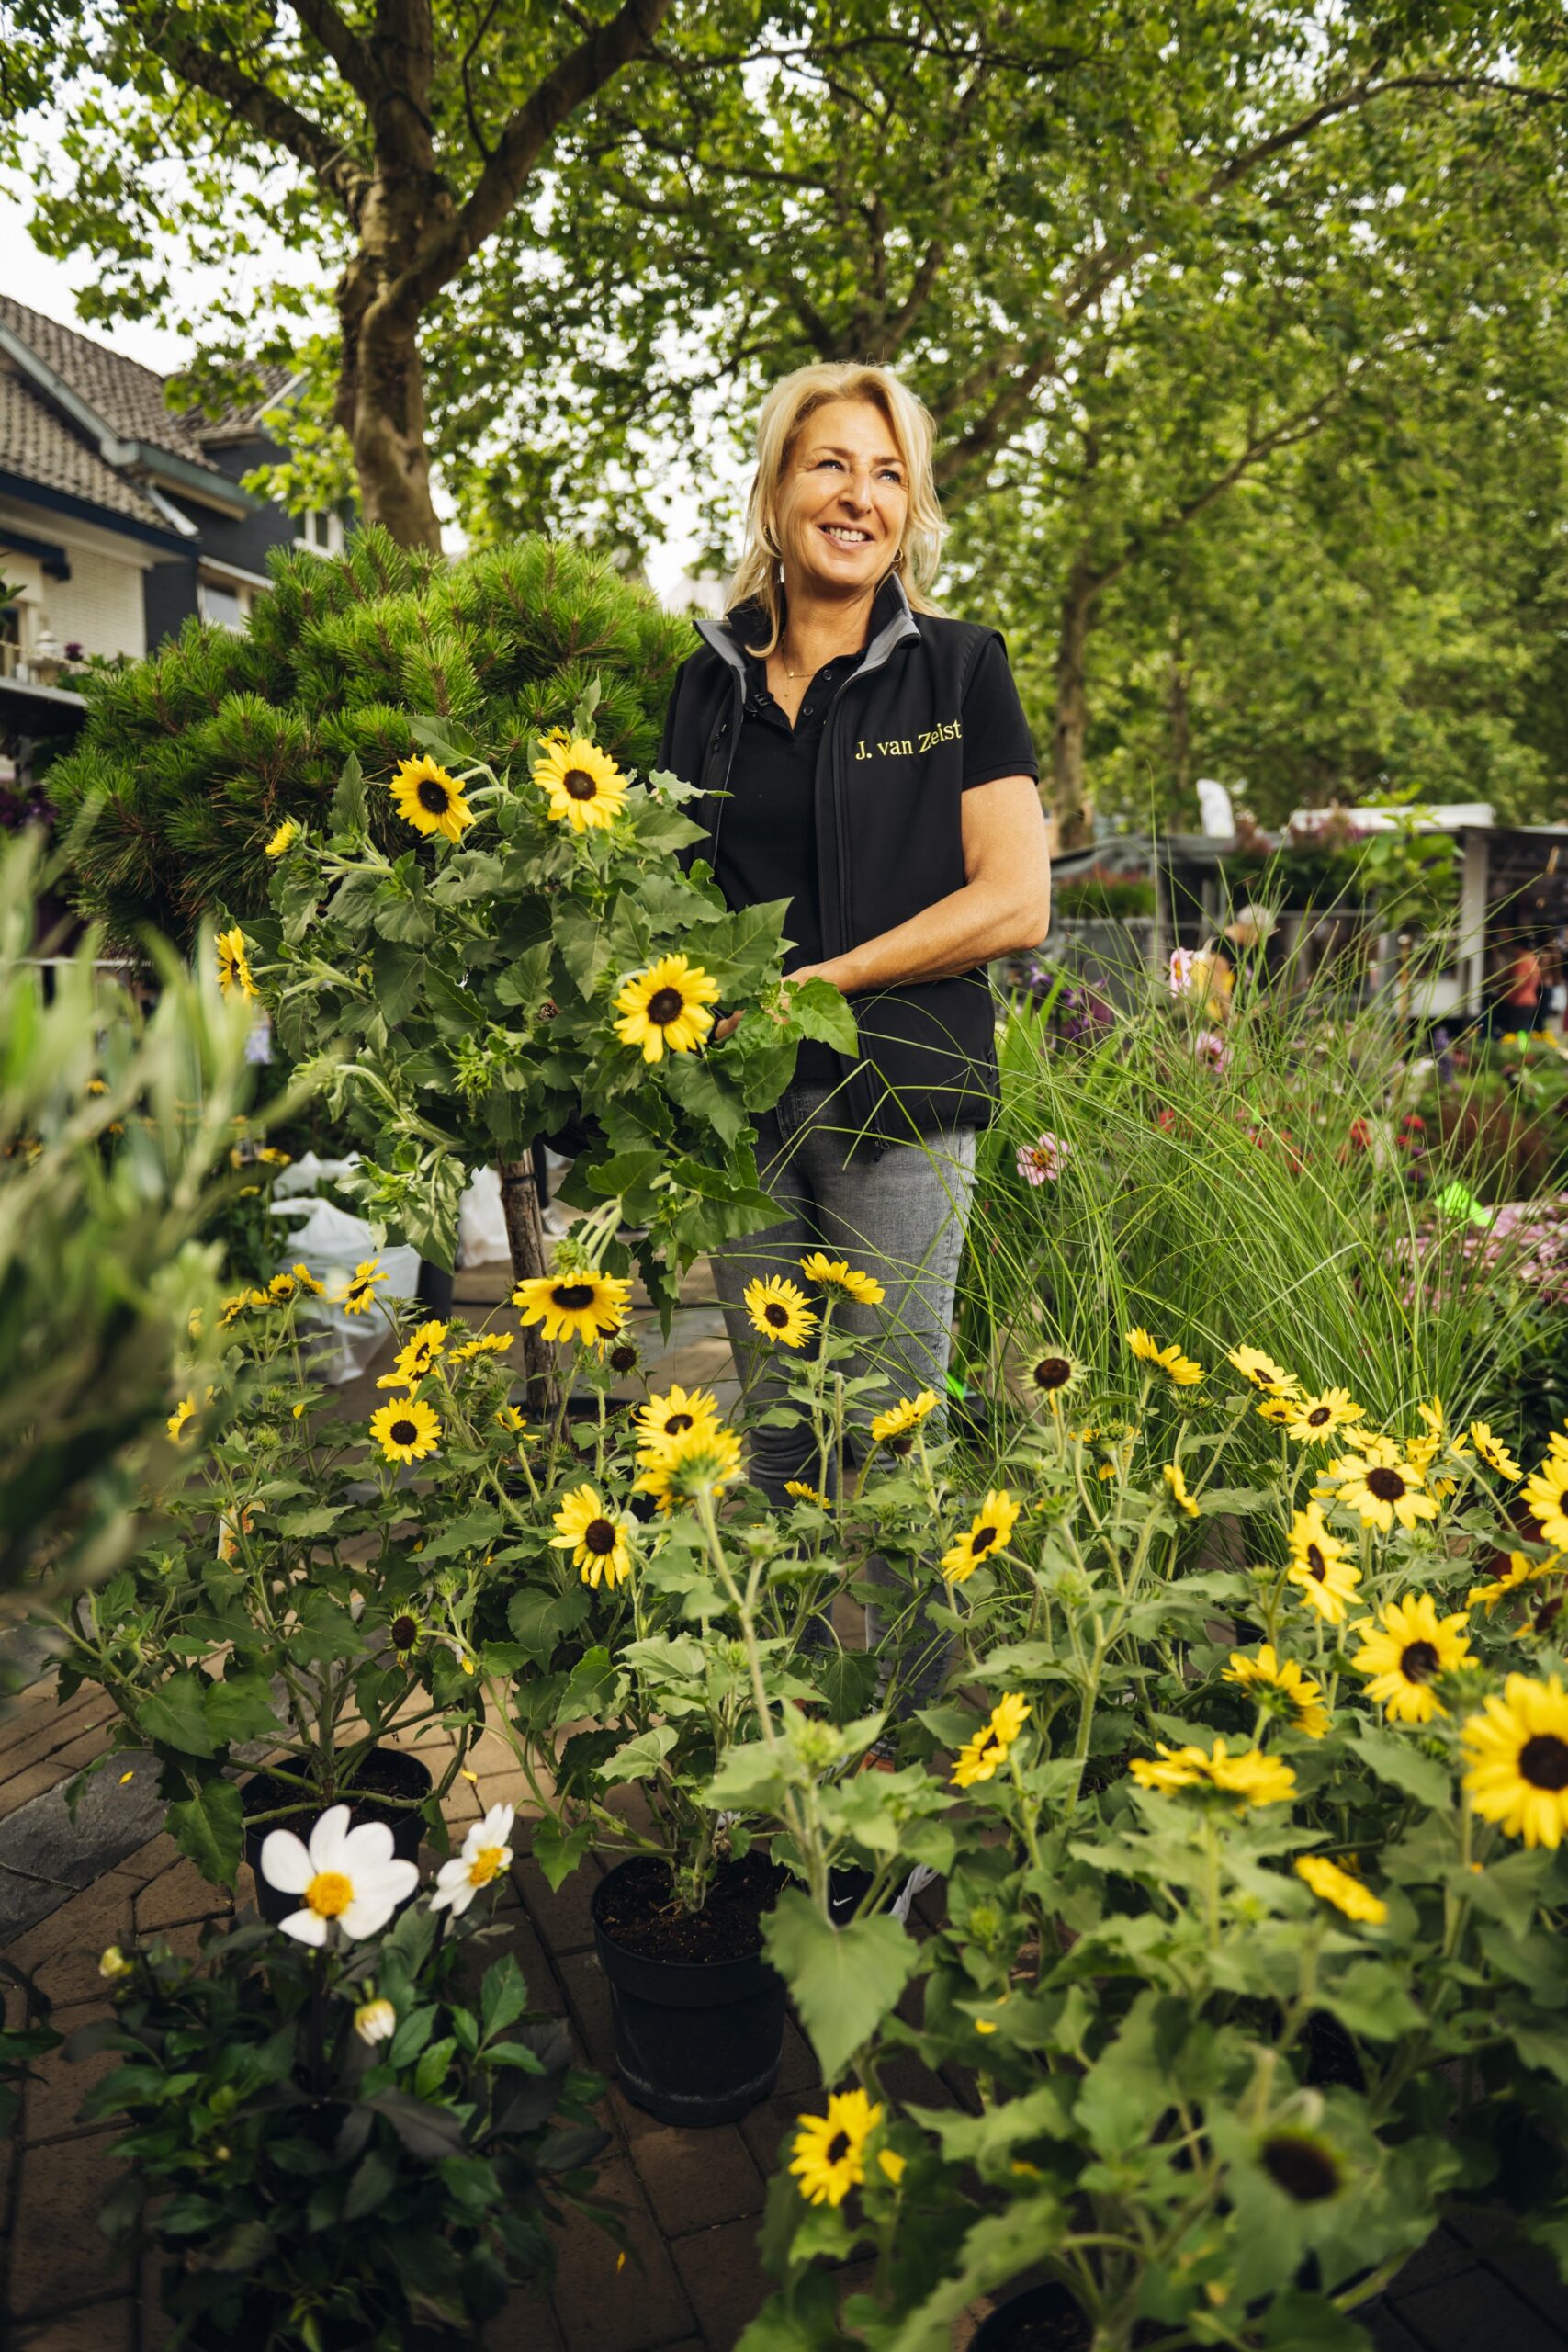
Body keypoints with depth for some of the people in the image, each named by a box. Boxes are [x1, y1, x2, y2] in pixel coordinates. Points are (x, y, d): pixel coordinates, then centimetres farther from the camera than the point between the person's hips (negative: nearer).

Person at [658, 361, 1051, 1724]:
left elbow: (1014, 903, -6)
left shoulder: (958, 668, 1)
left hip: (899, 1101, -4)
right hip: (745, 1104, 4)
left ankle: (907, 1719, 19)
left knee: (890, 1446, 1)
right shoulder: (712, 682, 12)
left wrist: (814, 984, -11)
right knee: (772, 1438, 11)